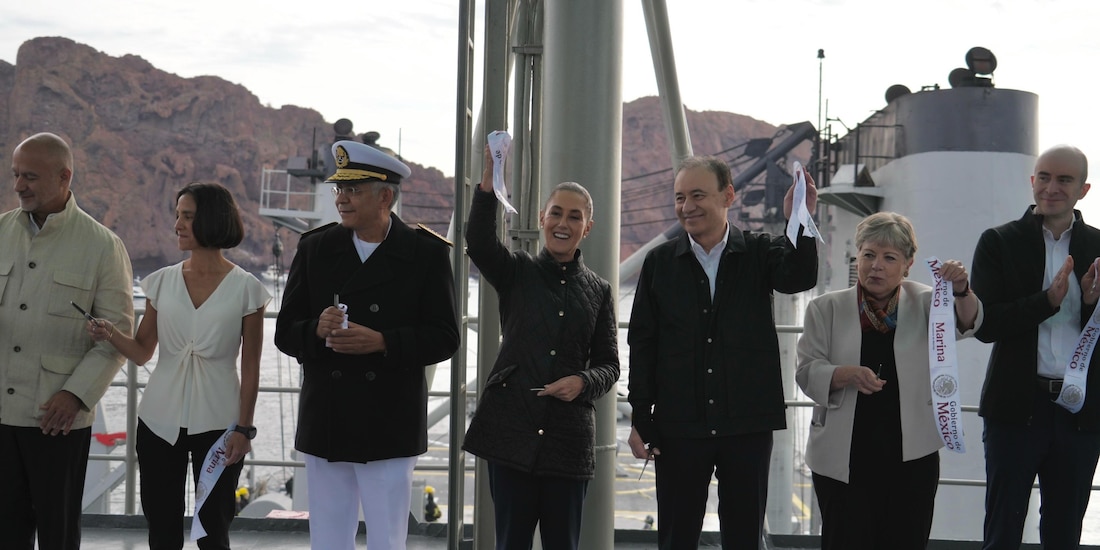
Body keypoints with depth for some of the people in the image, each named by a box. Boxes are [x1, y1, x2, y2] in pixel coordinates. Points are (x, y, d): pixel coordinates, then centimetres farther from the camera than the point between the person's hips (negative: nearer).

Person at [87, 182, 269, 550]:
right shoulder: (162, 281, 5)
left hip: (216, 424, -3)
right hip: (160, 422, 3)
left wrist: (243, 428, -6)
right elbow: (143, 351, 6)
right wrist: (111, 335, -14)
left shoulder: (245, 288, -3)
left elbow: (250, 368, -2)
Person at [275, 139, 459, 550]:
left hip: (390, 431, -3)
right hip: (324, 428, 3)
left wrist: (382, 342, -20)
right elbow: (285, 333, 6)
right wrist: (317, 330, -16)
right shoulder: (316, 248, 7)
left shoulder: (426, 253, -2)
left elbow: (444, 338, -6)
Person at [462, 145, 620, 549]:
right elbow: (478, 243, -15)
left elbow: (608, 364, 9)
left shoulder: (599, 291, 10)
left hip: (569, 436, 1)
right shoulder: (516, 273, 6)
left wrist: (583, 382, -13)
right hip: (511, 429, -1)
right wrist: (489, 181, -30)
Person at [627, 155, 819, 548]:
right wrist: (641, 419, 0)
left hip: (747, 423, 0)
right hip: (679, 424, 1)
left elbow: (799, 278, -18)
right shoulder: (660, 262, 4)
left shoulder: (759, 253, 2)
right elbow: (642, 343, 4)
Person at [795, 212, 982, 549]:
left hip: (912, 457, 1)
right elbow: (807, 372, -1)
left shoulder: (923, 303, 8)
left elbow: (965, 323, -10)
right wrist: (848, 374, -21)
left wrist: (961, 290, -32)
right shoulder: (827, 309, 5)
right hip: (845, 458, -1)